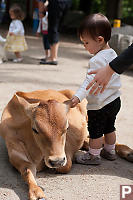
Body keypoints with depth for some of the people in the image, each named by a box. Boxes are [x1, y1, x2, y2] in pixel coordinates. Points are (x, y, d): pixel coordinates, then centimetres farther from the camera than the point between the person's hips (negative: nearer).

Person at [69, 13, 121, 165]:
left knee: (95, 131, 7)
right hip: (115, 101, 9)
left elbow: (91, 81, -33)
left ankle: (94, 155, 19)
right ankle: (110, 151, 37)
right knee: (109, 128, 23)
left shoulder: (97, 60, -24)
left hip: (99, 104, -9)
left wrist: (79, 96, -40)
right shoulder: (113, 54, 5)